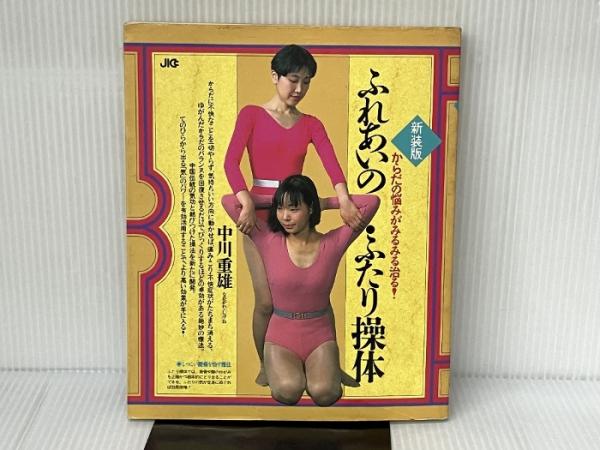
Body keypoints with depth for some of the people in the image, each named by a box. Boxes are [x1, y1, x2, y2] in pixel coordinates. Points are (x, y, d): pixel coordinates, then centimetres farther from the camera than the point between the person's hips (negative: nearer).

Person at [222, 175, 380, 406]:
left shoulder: (332, 244, -4)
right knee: (288, 390, -28)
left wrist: (325, 202, 0)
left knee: (324, 393, -25)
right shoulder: (269, 242, -5)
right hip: (281, 336, 0)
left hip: (320, 335, 1)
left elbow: (372, 202, -7)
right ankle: (287, 370, 9)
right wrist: (273, 200, -2)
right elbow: (229, 202, -9)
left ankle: (313, 368, 11)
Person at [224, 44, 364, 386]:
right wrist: (247, 202, -30)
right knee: (267, 300, -3)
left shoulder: (311, 124, 9)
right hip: (260, 212, -3)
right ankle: (266, 366, 20)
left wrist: (344, 199, -28)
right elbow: (231, 162, -13)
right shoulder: (252, 115, 1)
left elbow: (331, 163, -8)